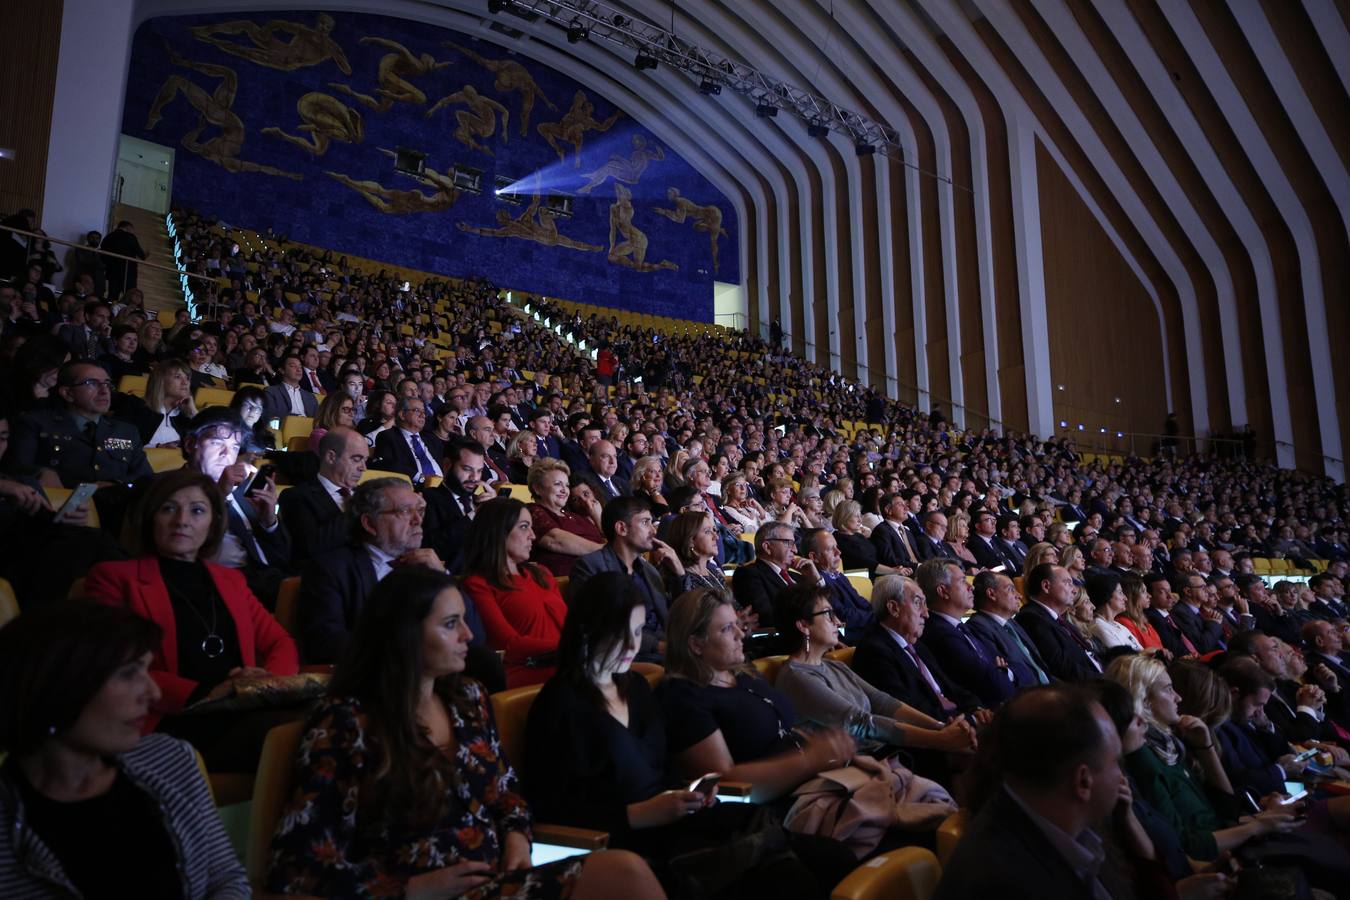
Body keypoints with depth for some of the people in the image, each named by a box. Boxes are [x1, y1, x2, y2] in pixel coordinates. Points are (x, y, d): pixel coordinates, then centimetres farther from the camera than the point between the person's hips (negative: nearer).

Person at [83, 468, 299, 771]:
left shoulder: (230, 579, 28)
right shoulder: (114, 577, 13)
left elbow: (280, 643, 21)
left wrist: (270, 682, -5)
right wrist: (202, 694, -17)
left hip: (245, 712, 5)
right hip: (174, 723, -5)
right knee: (271, 730, -38)